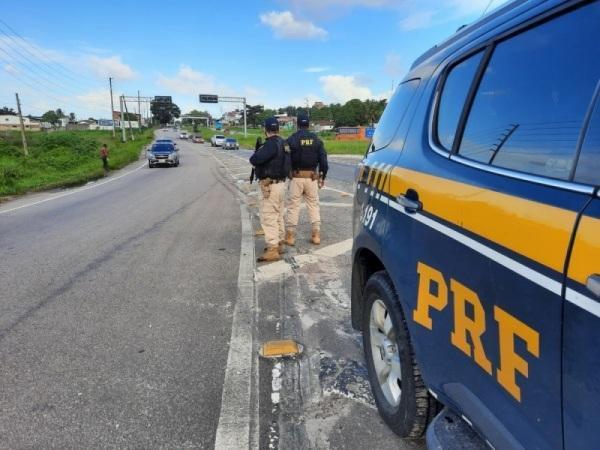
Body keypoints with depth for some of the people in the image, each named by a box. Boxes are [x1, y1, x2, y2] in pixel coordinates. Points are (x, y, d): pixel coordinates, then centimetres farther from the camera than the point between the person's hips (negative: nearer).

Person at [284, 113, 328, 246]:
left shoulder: (291, 140, -5)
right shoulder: (316, 140, 4)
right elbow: (323, 160, 4)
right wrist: (322, 176, 12)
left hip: (296, 177, -3)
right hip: (312, 177, 3)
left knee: (293, 206, 4)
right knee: (314, 205, 11)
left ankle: (290, 236, 6)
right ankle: (316, 235, 12)